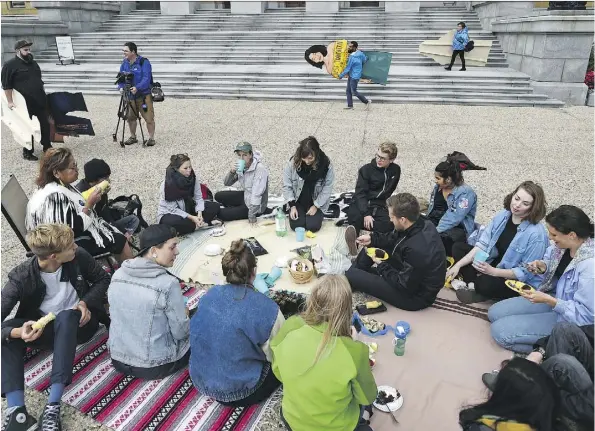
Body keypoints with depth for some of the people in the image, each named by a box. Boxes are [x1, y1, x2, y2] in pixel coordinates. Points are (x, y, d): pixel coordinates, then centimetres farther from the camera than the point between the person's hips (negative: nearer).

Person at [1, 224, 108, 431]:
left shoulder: (79, 257, -17)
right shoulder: (22, 278, -20)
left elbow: (103, 279, 1)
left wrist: (86, 302, -17)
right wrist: (17, 332, -44)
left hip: (77, 323, -1)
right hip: (43, 329, 1)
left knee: (65, 317, -36)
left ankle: (53, 406, -41)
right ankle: (17, 411, -36)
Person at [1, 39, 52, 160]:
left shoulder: (33, 63, 13)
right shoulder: (10, 65, -9)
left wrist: (43, 96, 21)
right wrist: (10, 101, -15)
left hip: (40, 101, 6)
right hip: (25, 103, -6)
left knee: (45, 124, 11)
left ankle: (47, 147, 26)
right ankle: (27, 152, 13)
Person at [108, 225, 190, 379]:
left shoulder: (118, 274, -5)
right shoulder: (168, 284, -25)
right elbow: (180, 332, -15)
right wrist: (185, 314, 8)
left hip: (118, 359, 6)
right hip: (154, 366, -6)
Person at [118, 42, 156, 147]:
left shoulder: (144, 62, -11)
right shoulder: (124, 63, 8)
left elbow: (146, 78, -20)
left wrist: (137, 87, -34)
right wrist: (121, 87, -11)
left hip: (144, 95, -6)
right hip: (130, 96, 6)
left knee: (149, 117, -7)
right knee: (130, 117, 11)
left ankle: (151, 138, 5)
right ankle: (133, 137, 26)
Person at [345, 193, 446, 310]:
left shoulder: (416, 250, -38)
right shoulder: (423, 224, -12)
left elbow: (404, 286, -26)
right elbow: (397, 238, 8)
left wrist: (381, 265, -14)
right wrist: (372, 239, -1)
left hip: (415, 296, -8)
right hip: (412, 278, 8)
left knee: (352, 275, -8)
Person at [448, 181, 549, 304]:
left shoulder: (537, 234, -24)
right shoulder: (502, 216, -6)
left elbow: (525, 272, -22)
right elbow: (482, 245, -6)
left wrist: (493, 271, -30)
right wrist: (458, 265, -15)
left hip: (518, 282, -7)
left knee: (486, 283, -37)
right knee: (458, 247, 2)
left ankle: (474, 286, -1)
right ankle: (475, 285, -12)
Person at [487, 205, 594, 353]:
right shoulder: (565, 244, -10)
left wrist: (548, 300, -32)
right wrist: (543, 266, -9)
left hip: (568, 318, -9)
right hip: (555, 299, 9)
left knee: (500, 331, -16)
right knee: (495, 313, 6)